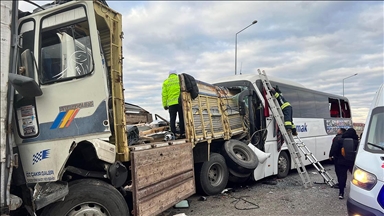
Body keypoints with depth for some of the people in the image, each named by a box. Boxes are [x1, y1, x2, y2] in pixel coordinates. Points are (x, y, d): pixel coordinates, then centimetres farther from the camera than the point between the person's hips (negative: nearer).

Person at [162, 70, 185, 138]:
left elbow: (164, 94, 5)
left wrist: (165, 105, 8)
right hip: (180, 102, 0)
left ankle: (173, 135, 1)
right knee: (182, 118, 6)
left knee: (172, 119, 5)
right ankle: (182, 133, 4)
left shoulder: (166, 82, 10)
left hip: (171, 103, 0)